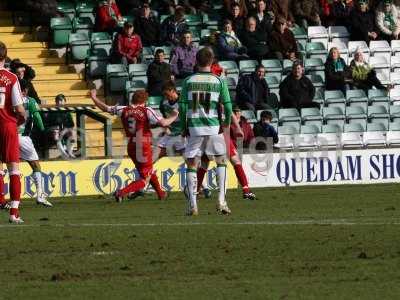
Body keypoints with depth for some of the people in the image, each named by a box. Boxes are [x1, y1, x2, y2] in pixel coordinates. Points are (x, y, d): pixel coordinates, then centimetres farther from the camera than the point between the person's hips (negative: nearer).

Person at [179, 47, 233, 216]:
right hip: (214, 127, 0)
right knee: (221, 162, 16)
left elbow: (182, 107, -1)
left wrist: (183, 128, 9)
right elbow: (227, 105, -5)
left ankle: (192, 205, 1)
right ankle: (221, 200, 6)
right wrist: (227, 123, 11)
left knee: (191, 165, 7)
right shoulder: (219, 81, -1)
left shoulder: (189, 81, 1)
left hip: (194, 127, 0)